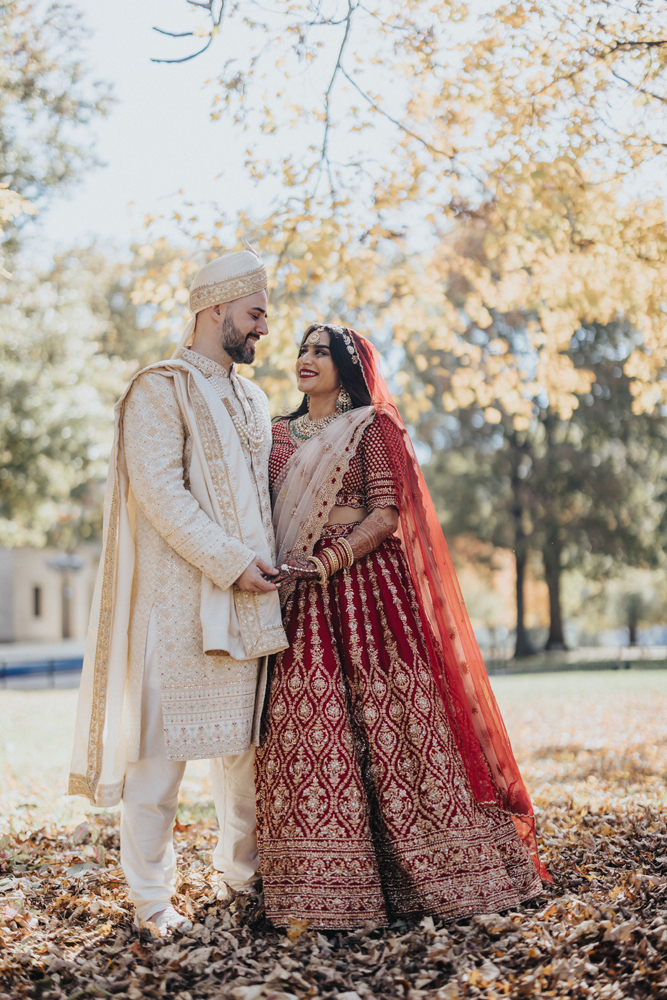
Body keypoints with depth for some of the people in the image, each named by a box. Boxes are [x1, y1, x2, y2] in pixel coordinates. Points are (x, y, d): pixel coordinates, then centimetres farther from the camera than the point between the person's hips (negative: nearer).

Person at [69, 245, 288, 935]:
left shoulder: (251, 400, 19)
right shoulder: (161, 389, -5)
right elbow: (159, 491, -15)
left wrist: (263, 562, 9)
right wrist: (231, 561, -18)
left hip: (245, 595, 7)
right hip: (175, 594, -7)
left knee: (245, 737, 11)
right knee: (161, 746, -3)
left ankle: (242, 871, 25)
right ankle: (149, 894, 7)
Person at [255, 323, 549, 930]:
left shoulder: (373, 427, 2)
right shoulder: (279, 435, 18)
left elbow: (386, 515, -7)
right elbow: (269, 516, 17)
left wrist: (328, 562, -18)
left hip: (366, 583, -4)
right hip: (303, 604, 5)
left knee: (389, 725, -5)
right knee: (307, 731, -3)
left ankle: (440, 875, 6)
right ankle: (330, 888, 3)